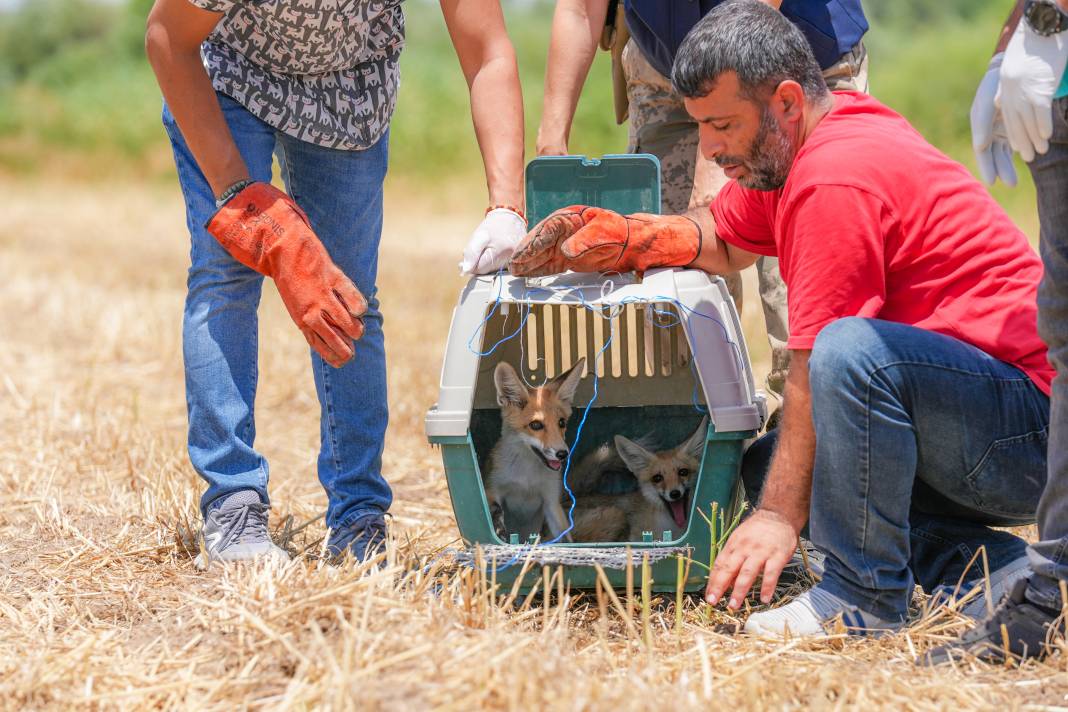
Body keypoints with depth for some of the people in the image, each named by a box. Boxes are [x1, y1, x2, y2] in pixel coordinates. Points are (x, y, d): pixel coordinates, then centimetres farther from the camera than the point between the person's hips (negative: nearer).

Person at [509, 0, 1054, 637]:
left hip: (1033, 427, -11)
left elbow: (814, 367, -20)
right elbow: (724, 241, 23)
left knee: (852, 351, -34)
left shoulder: (834, 179, -21)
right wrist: (621, 237, 4)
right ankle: (1000, 572, 4)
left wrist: (779, 515, -16)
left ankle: (865, 599, -20)